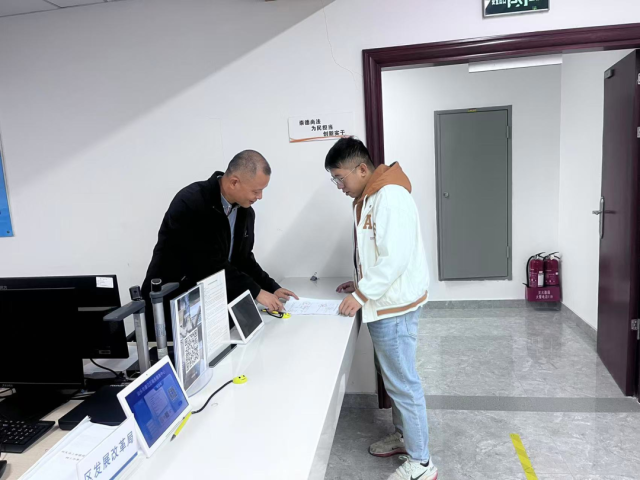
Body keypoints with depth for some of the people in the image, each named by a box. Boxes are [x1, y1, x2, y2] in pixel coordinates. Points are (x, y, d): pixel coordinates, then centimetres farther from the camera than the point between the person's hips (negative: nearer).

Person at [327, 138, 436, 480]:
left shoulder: (389, 197, -20)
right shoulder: (370, 198, 12)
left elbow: (396, 257, -26)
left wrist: (361, 295, -21)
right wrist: (361, 284, 11)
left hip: (395, 306, -10)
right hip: (385, 302, 10)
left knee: (403, 382, 1)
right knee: (391, 375, 21)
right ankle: (403, 435, 40)